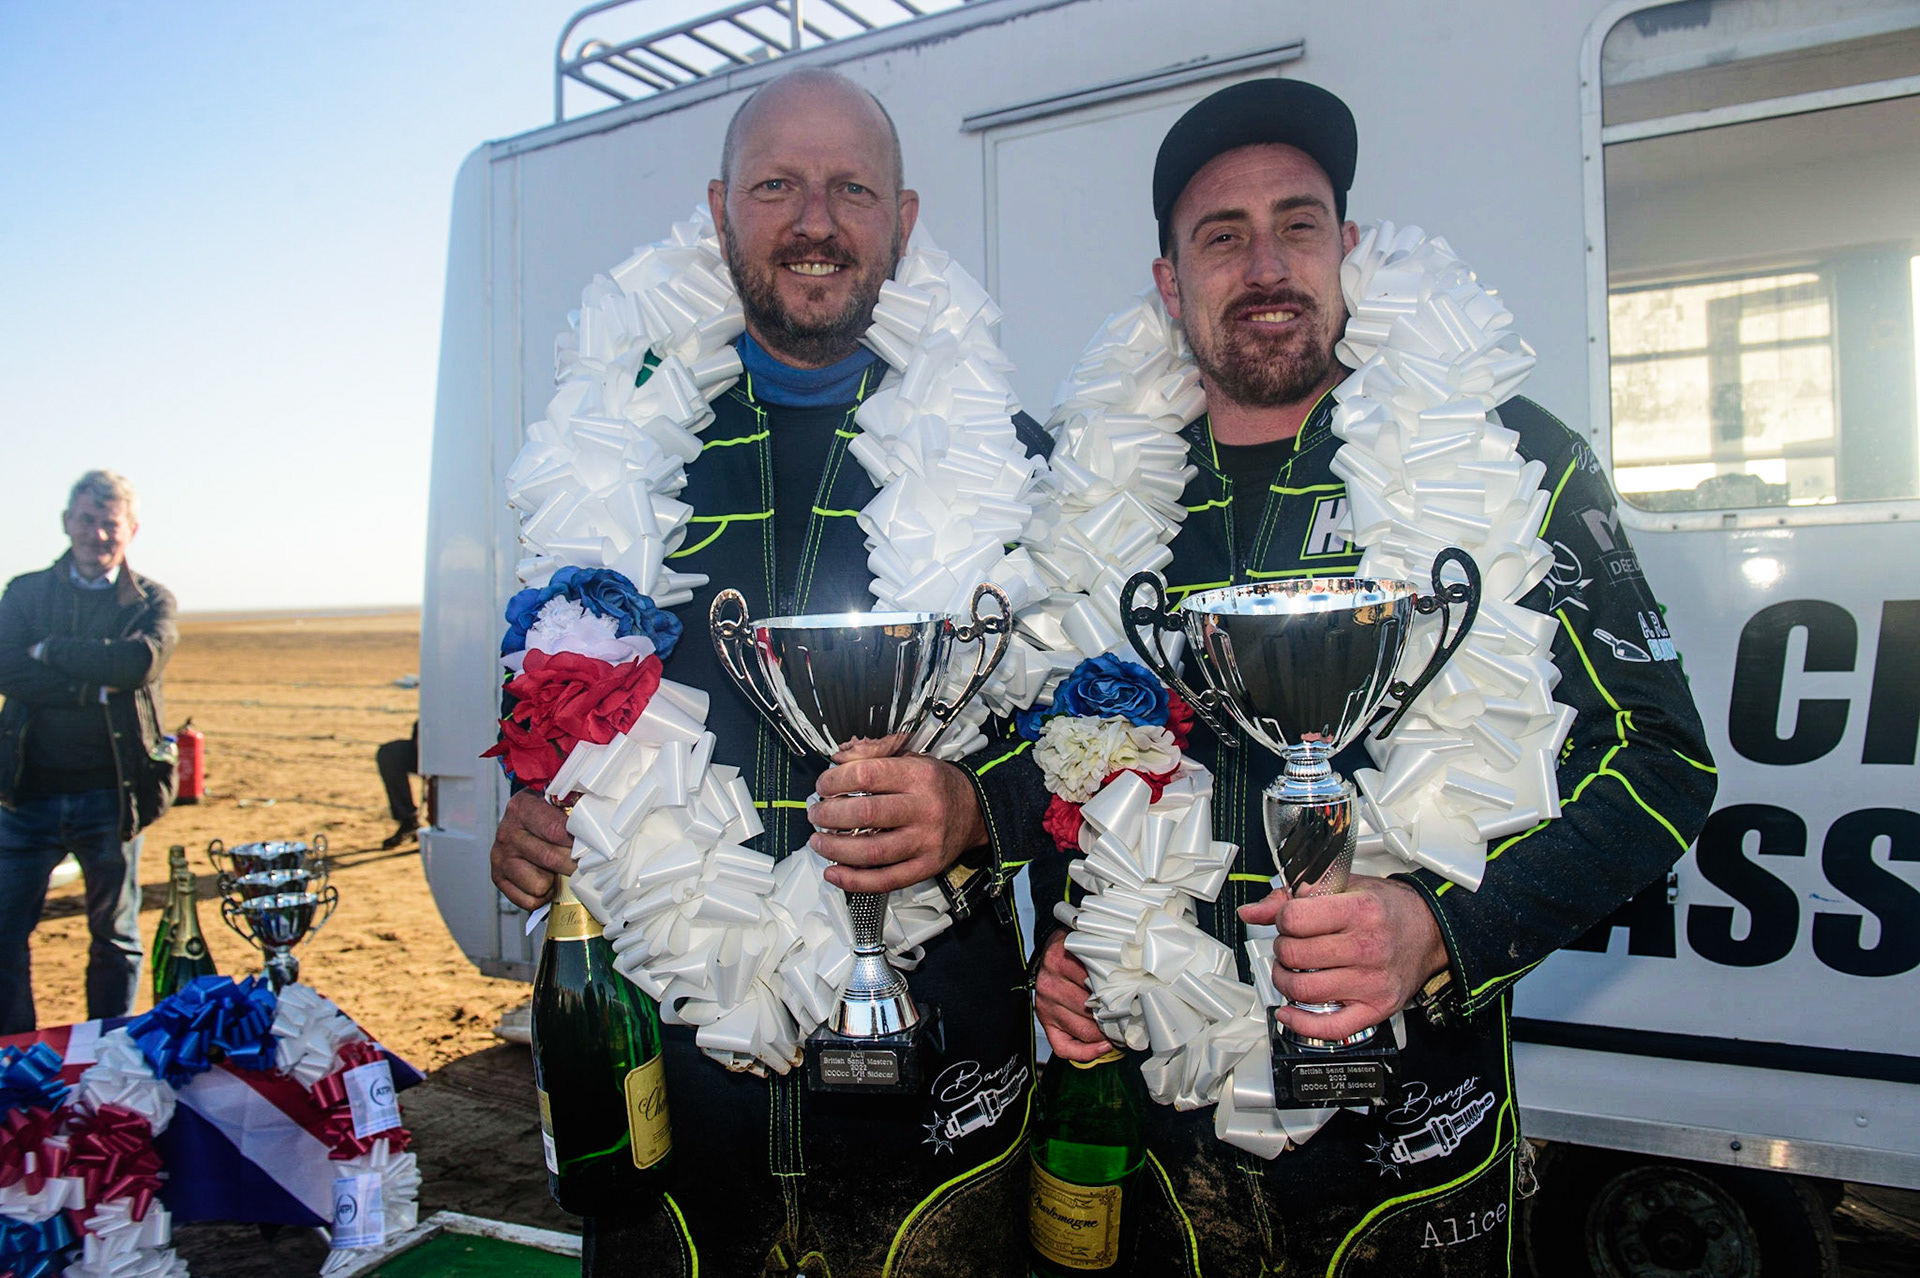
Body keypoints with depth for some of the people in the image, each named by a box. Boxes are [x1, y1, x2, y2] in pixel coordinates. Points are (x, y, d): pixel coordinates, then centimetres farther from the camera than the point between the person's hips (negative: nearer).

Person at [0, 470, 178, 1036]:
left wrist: (50, 650, -10)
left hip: (110, 794, -1)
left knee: (115, 937, 9)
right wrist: (95, 684, -15)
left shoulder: (151, 601, 5)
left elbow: (142, 661, -16)